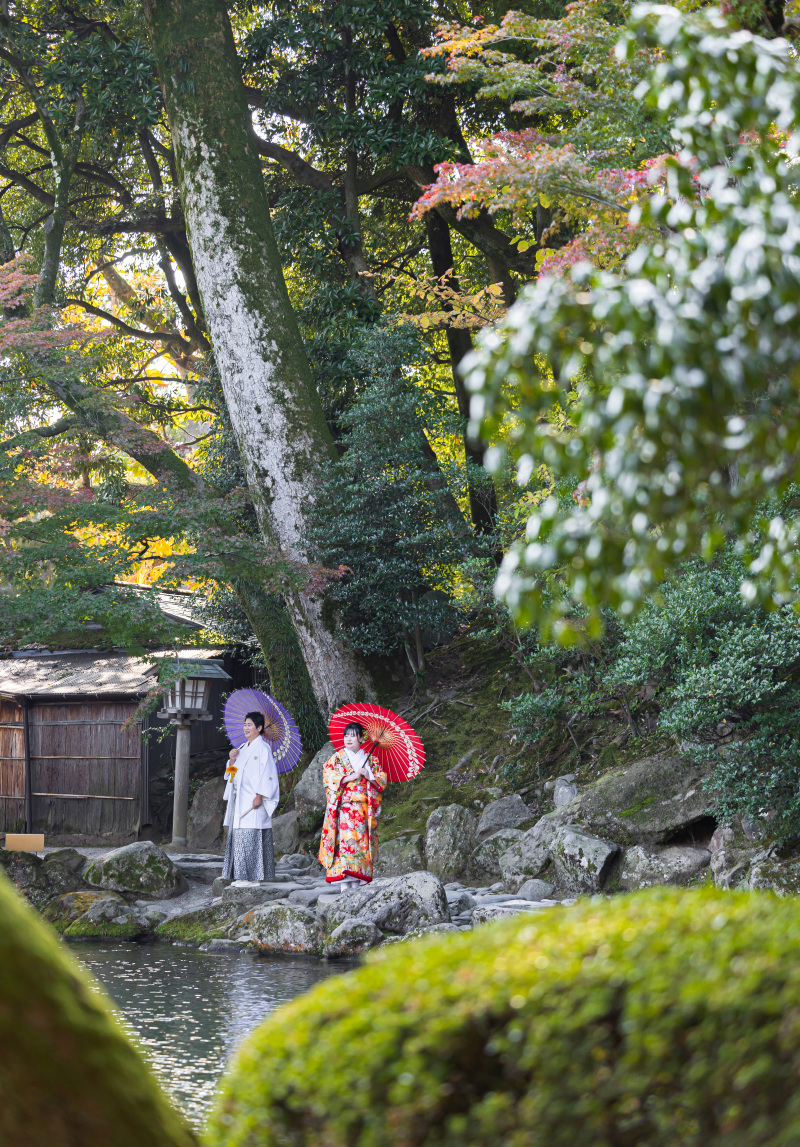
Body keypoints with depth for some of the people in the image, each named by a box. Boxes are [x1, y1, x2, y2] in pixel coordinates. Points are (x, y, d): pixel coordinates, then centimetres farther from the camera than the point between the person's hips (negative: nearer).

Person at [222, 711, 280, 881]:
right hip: (239, 800, 9)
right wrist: (232, 760, 2)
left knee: (250, 834, -12)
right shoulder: (244, 749, 19)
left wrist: (260, 796, -20)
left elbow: (268, 774, -13)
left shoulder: (262, 748, -7)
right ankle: (239, 873, 9)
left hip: (253, 800, -9)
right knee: (238, 834, 6)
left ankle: (254, 873, -10)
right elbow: (233, 773, 22)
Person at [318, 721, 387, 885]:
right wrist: (351, 777, -12)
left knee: (363, 840, -4)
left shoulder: (370, 760, 15)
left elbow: (383, 779, 13)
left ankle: (360, 876, -3)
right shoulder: (338, 758, 8)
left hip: (365, 808, 3)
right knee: (345, 836, -16)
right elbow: (328, 775, -5)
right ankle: (343, 873, -21)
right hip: (344, 808, -3)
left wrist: (369, 776, -7)